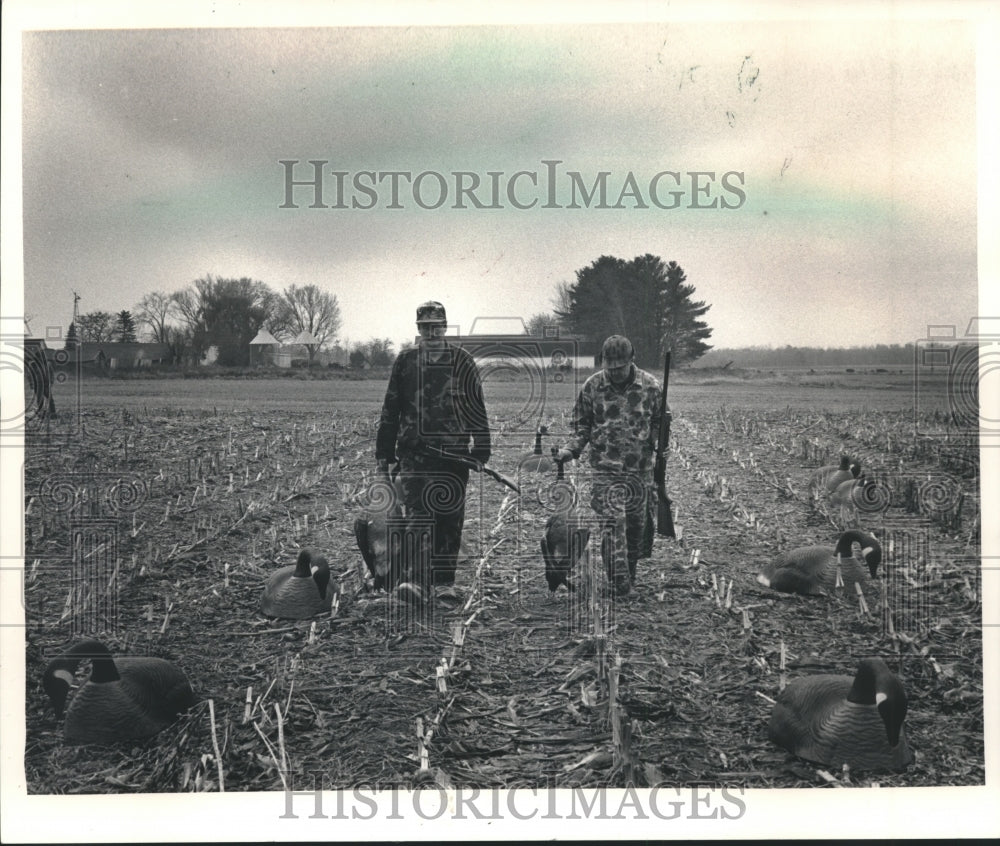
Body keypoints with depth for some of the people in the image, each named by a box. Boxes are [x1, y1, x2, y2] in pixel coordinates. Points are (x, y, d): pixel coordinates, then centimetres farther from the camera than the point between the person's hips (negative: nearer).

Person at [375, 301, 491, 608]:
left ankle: (444, 582, 15)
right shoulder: (405, 361, 9)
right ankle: (413, 580, -17)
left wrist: (481, 450, 2)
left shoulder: (462, 362, 6)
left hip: (454, 452, 0)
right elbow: (390, 409, 13)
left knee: (450, 519, 5)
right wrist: (384, 453, 10)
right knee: (417, 514, -11)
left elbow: (477, 409, 7)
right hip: (414, 450, 0)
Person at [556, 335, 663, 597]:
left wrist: (661, 447, -8)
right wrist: (572, 448, -7)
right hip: (605, 469, -1)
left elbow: (658, 424, 8)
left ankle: (629, 576, 27)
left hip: (640, 469, 1)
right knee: (612, 522, -12)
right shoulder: (592, 386, -2)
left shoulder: (651, 386, -2)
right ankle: (619, 583, -10)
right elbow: (582, 425, 8)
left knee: (637, 525, 9)